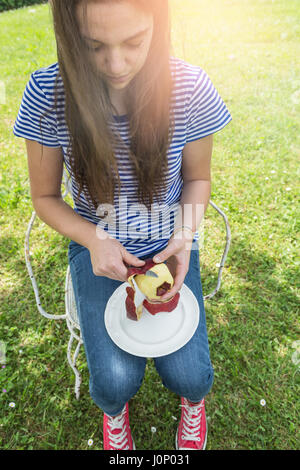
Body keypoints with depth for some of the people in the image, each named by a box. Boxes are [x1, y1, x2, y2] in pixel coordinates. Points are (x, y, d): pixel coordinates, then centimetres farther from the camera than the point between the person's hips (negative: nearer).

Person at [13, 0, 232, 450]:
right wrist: (93, 239, -20)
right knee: (115, 381, -13)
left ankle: (193, 398, 34)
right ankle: (115, 407, 31)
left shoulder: (190, 87, -15)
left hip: (168, 244, 1)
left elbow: (197, 178, 0)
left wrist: (184, 238, -17)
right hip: (97, 247, 0)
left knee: (188, 374, -10)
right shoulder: (48, 94, -16)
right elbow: (45, 197, -3)